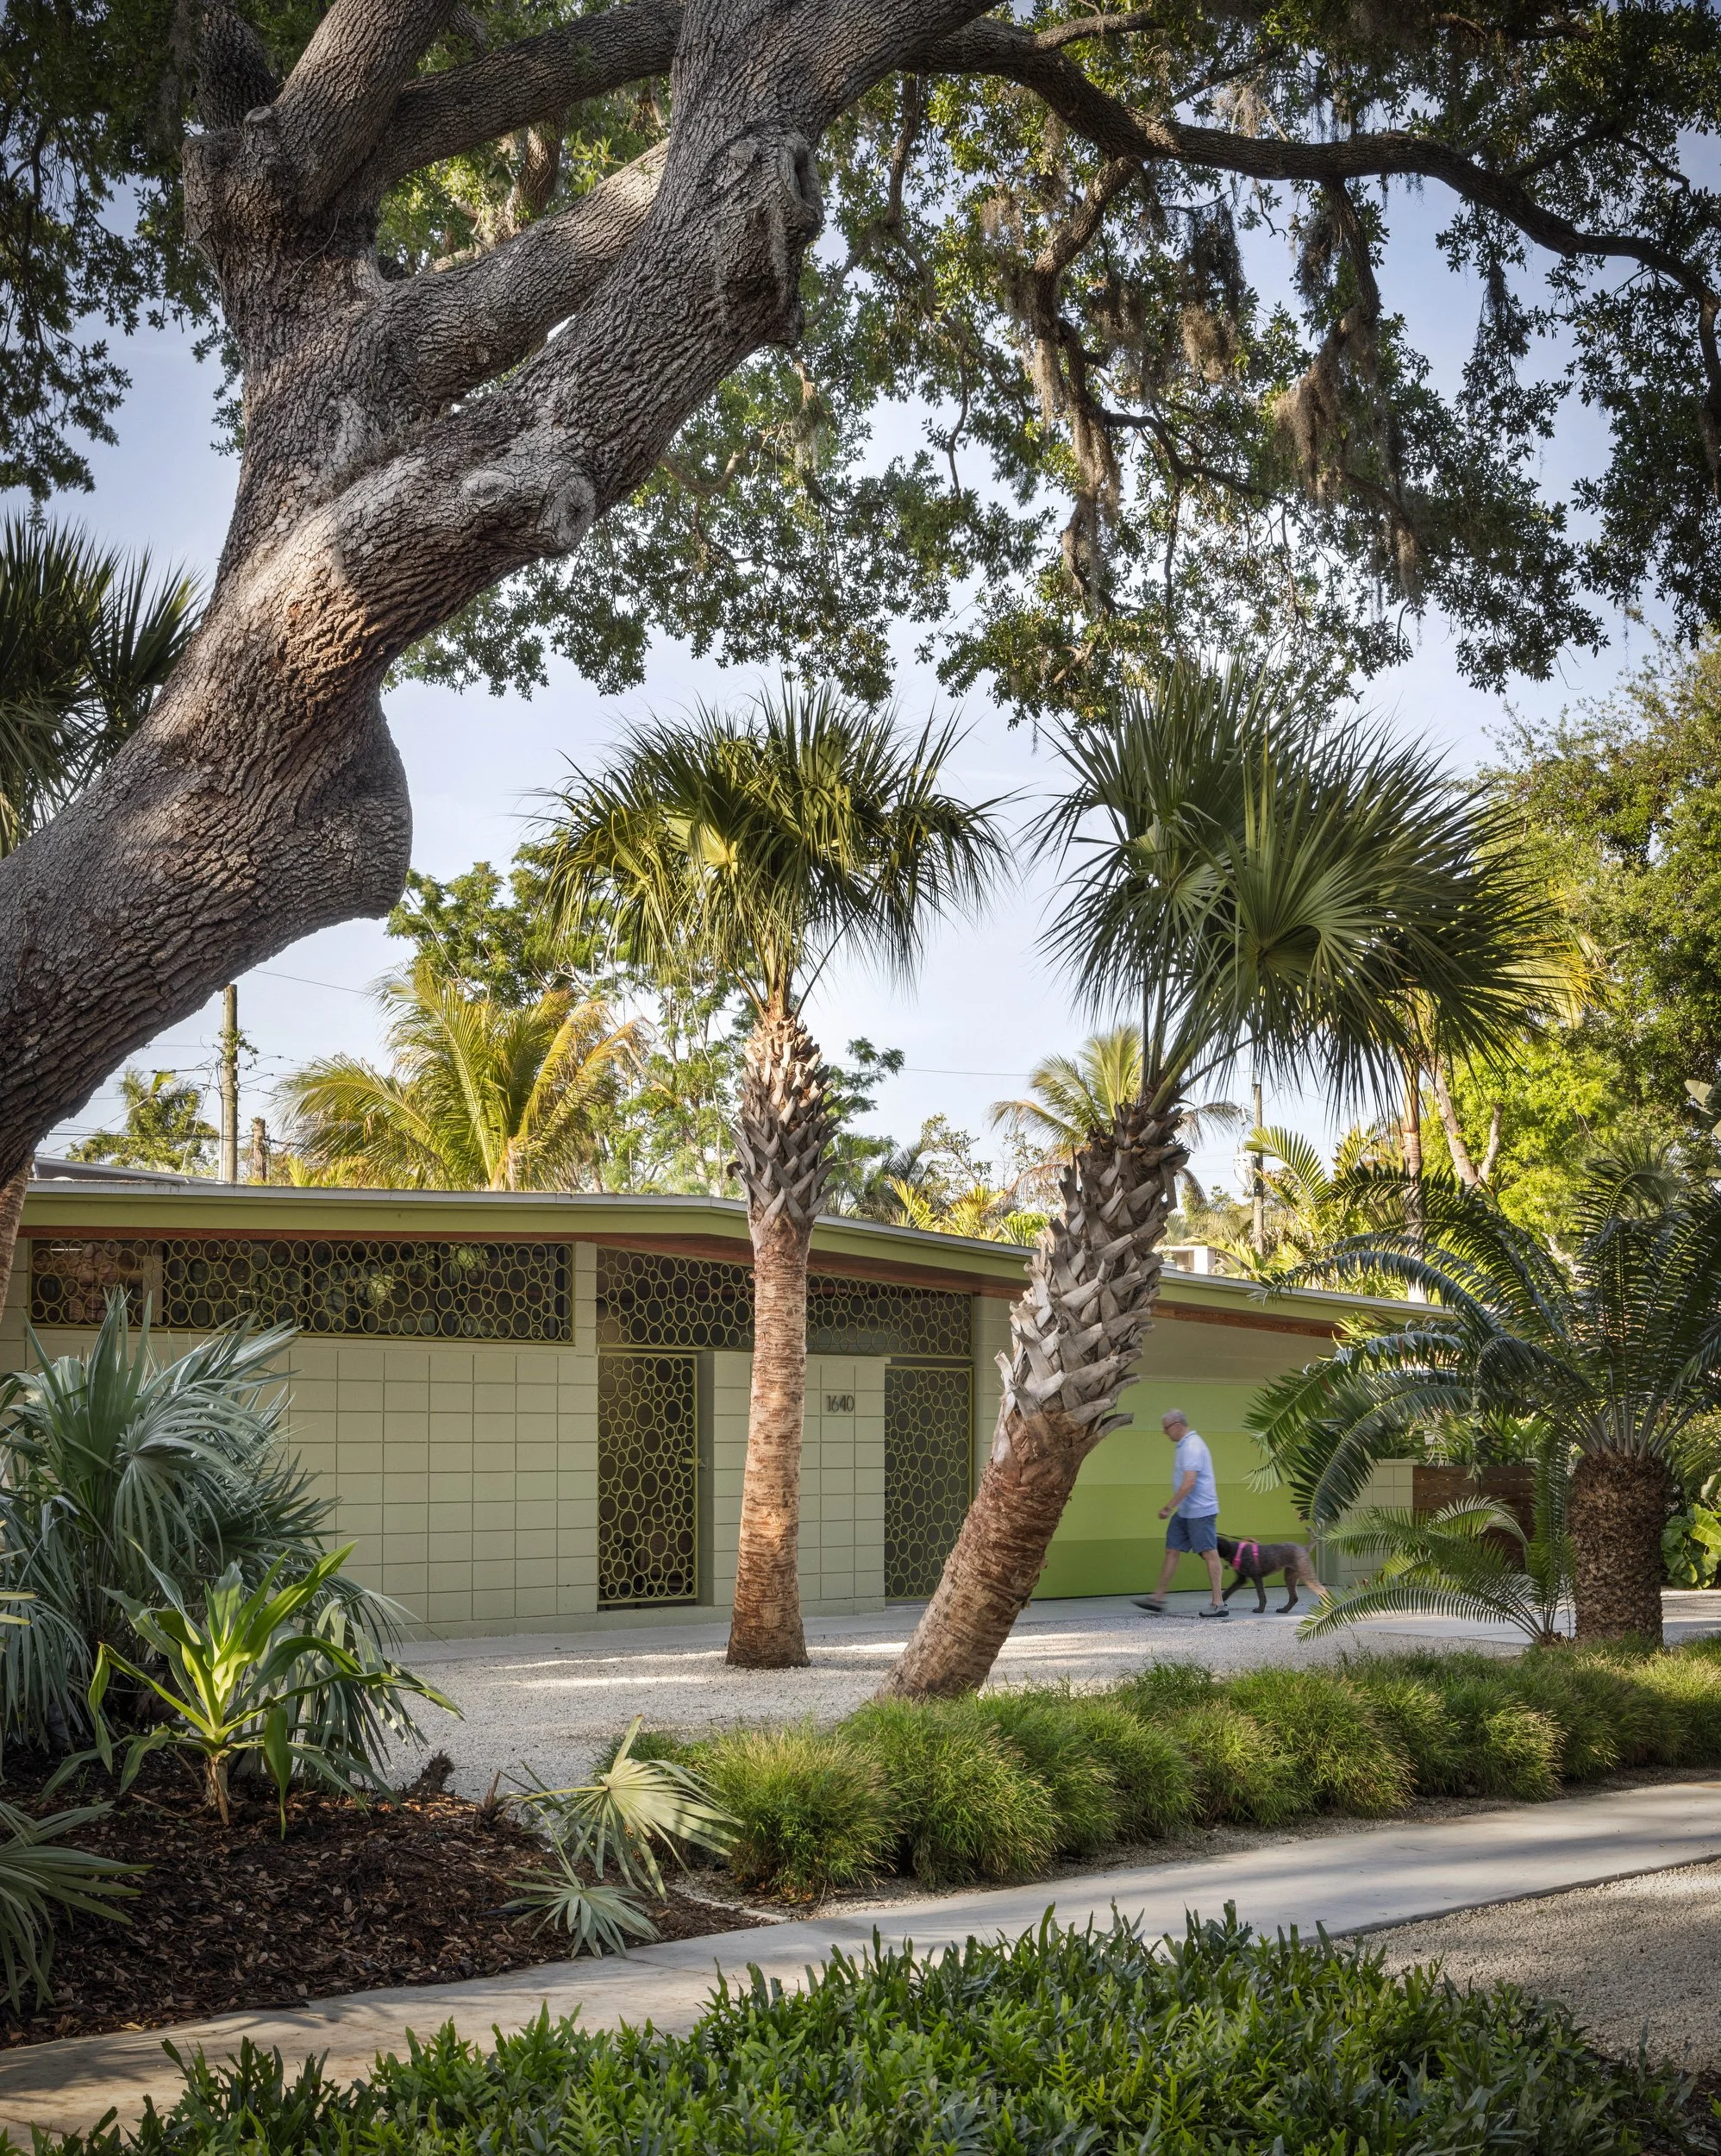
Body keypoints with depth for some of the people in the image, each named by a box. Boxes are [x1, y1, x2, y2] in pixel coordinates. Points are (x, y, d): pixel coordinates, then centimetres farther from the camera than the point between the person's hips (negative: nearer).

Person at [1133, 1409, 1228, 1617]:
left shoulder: (1192, 1447, -19)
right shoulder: (1184, 1445, 14)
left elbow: (1189, 1482, -26)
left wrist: (1169, 1507, -22)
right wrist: (1172, 1507, 22)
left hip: (1200, 1511, -11)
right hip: (1186, 1512, 11)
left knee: (1209, 1554, -6)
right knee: (1172, 1551, 10)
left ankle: (1218, 1603, -4)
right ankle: (1158, 1598, 14)